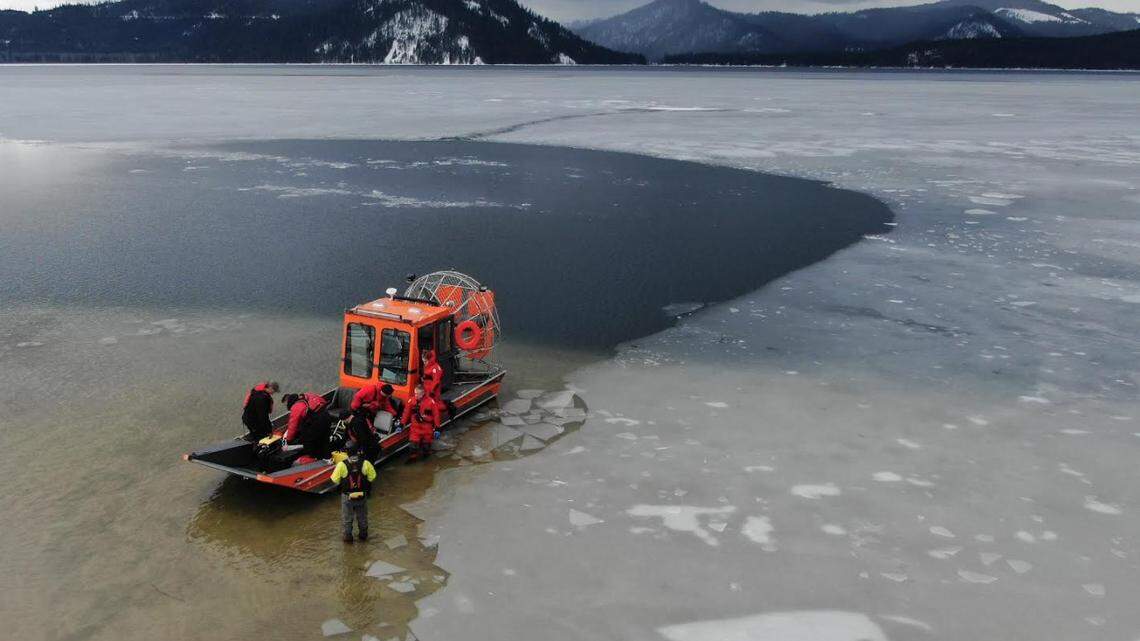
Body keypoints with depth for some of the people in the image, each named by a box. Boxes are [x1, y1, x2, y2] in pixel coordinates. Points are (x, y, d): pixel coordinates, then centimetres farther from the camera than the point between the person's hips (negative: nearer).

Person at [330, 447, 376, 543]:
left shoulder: (341, 465, -23)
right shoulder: (365, 464, -18)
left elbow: (335, 480, -12)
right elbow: (372, 477, -6)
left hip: (347, 496, -2)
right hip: (362, 495, 2)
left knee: (347, 518, 21)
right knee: (362, 517, 24)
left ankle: (348, 537, 33)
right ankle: (363, 535, 40)